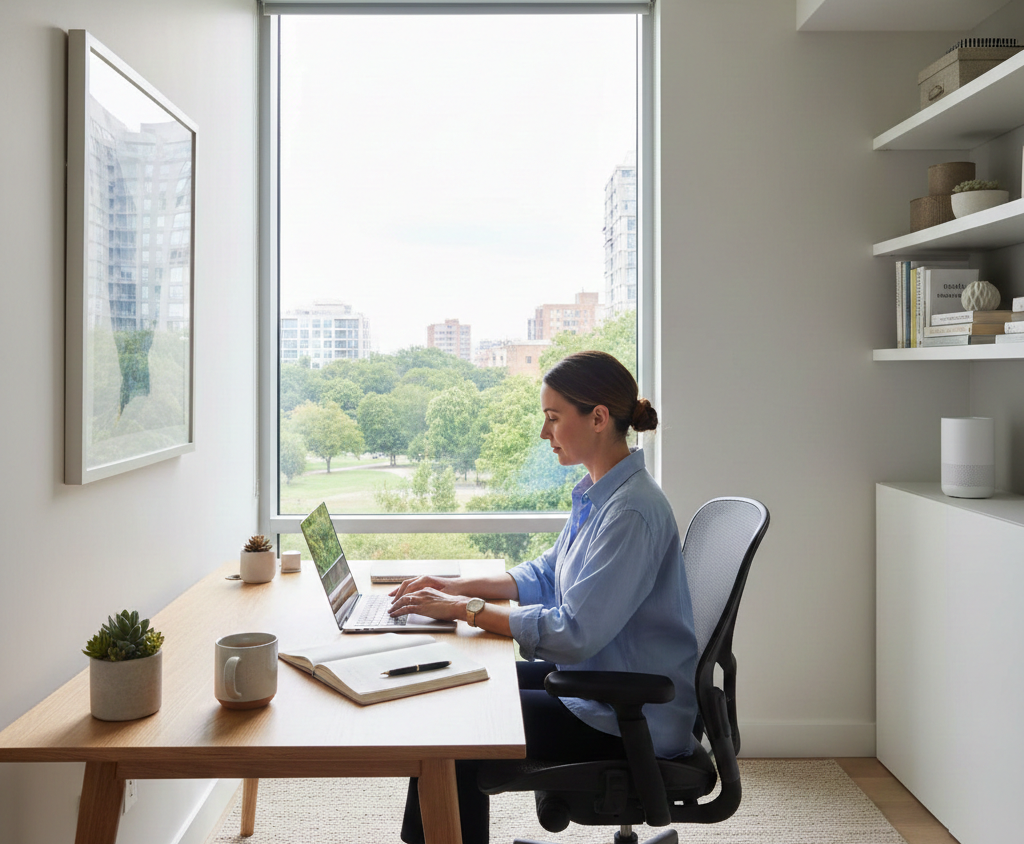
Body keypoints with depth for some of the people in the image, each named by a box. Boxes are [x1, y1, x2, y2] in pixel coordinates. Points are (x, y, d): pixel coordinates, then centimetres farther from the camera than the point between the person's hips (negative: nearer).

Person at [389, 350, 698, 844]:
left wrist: (463, 609, -21)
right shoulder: (597, 492, 5)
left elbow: (575, 633, -28)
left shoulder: (633, 511, -26)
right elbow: (546, 575, 15)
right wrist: (461, 586, 2)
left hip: (629, 722, -9)